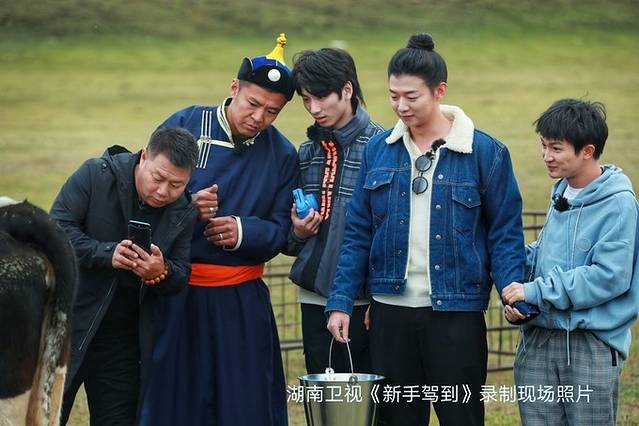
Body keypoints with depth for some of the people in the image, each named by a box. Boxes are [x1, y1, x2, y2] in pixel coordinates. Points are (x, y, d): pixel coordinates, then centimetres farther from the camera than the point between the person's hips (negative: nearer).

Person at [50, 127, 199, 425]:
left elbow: (180, 278, 4)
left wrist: (161, 273, -21)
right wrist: (107, 254, -29)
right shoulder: (96, 175, -10)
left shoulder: (183, 213, 1)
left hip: (125, 339, 4)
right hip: (70, 322, -4)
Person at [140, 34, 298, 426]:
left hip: (242, 301, 2)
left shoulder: (283, 155, 5)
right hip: (174, 294, -2)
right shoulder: (184, 126, -3)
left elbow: (280, 232, 3)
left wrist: (244, 231, -17)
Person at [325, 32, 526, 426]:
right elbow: (358, 233, 8)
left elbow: (505, 232, -3)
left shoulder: (485, 152, -5)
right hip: (391, 310, 3)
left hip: (456, 313, -3)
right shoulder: (379, 150, 5)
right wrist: (341, 301, 2)